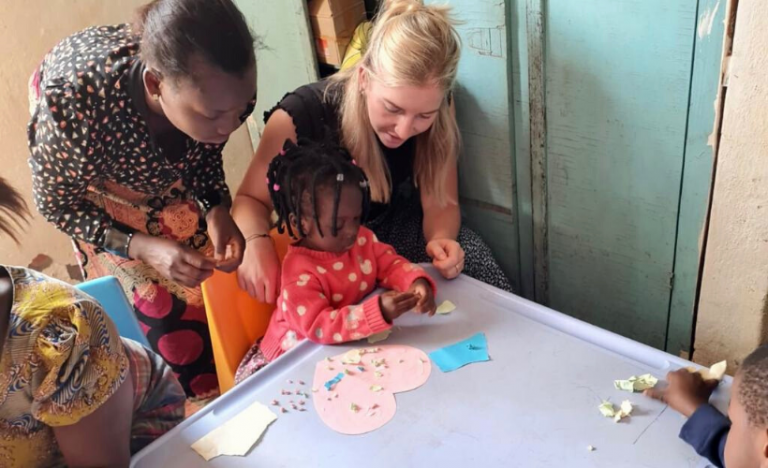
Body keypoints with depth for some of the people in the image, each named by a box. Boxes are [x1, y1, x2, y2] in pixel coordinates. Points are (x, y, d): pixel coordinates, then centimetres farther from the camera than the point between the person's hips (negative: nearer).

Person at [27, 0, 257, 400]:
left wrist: (217, 210, -28)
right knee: (157, 306, 2)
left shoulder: (222, 91, -36)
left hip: (160, 162, 3)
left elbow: (206, 154, -10)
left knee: (215, 282, 10)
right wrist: (141, 246, -37)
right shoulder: (73, 111, -47)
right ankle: (205, 400, 30)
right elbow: (56, 204, -24)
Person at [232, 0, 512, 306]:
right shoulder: (302, 115, -26)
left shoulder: (434, 108, -17)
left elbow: (441, 202, -12)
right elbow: (251, 199, -14)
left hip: (399, 229, 3)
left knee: (469, 257, -22)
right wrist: (255, 243, -36)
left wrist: (440, 237, -36)